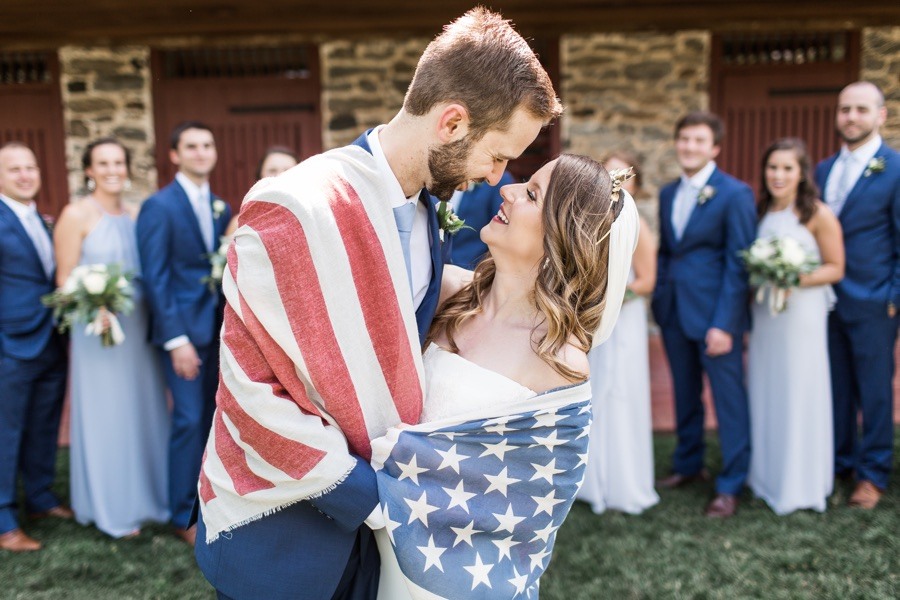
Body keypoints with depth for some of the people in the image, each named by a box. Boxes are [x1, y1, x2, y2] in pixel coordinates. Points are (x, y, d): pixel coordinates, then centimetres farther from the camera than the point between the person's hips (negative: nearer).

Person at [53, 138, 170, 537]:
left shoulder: (136, 215, 9)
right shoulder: (76, 215, -7)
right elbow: (65, 280, -10)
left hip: (139, 328, 6)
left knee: (143, 410, 13)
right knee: (106, 415, 4)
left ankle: (144, 495, 30)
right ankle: (111, 509, 19)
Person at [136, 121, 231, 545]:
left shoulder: (220, 208, 11)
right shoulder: (159, 206, -7)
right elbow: (155, 278, -11)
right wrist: (177, 340, -16)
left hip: (217, 327, 6)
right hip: (183, 328, -6)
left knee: (211, 418, 10)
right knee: (189, 419, -4)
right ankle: (184, 515, 11)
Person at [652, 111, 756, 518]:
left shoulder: (734, 194, -8)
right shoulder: (668, 193, 11)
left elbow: (738, 263, -12)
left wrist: (724, 323, -16)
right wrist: (657, 301, 6)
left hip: (716, 313, -6)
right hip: (673, 312, 6)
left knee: (728, 399, 3)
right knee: (685, 395, 17)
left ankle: (730, 485, 15)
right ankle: (688, 465, 33)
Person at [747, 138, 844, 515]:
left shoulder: (818, 214, -9)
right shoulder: (761, 212, 8)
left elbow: (835, 268, -7)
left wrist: (797, 279, -20)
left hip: (802, 312, -5)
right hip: (763, 312, 6)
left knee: (799, 393, 2)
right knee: (764, 392, 12)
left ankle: (800, 485, 17)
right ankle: (765, 475, 27)